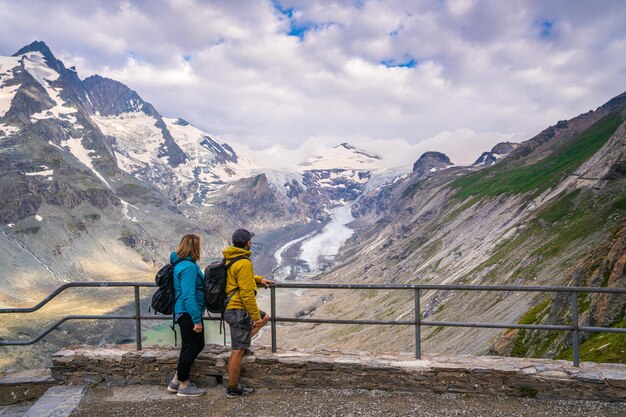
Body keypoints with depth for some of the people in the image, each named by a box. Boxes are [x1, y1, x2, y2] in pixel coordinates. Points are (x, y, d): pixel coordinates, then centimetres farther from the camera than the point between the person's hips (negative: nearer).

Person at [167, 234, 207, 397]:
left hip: (184, 312, 10)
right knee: (189, 348, 5)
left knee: (198, 345, 19)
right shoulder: (188, 267, -21)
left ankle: (176, 381, 29)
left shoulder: (182, 263, 10)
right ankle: (183, 386, 21)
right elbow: (188, 295, -25)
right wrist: (197, 320, -23)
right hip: (188, 314, -10)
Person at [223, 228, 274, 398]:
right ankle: (233, 389, 13)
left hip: (230, 307, 10)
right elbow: (246, 293, -24)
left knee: (265, 317, 24)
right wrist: (255, 316, -17)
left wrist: (258, 279, 17)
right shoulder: (244, 263, -22)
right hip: (239, 310, -10)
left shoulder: (230, 259, 7)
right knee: (238, 351, 1)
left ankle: (242, 343, 18)